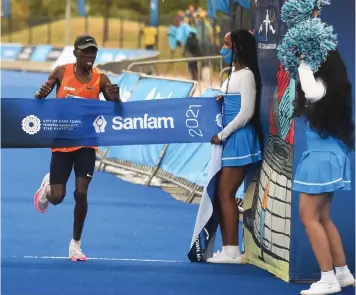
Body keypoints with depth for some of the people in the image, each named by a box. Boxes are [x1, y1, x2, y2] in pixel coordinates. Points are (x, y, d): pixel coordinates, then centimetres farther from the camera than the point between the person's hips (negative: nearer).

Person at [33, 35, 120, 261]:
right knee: (57, 198, -1)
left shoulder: (101, 79, -6)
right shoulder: (61, 72, -7)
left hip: (86, 143, 0)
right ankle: (47, 186, 38)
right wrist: (41, 95, -25)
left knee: (81, 193, -9)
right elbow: (39, 98, -1)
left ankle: (76, 243, 7)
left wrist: (115, 98, -29)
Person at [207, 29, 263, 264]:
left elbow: (246, 113, -17)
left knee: (226, 193, -10)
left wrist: (221, 135, -14)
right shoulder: (233, 74, 17)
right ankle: (228, 249, 9)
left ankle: (232, 251, -8)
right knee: (222, 193, 7)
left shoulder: (246, 75, -12)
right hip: (229, 141, 9)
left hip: (240, 140, -9)